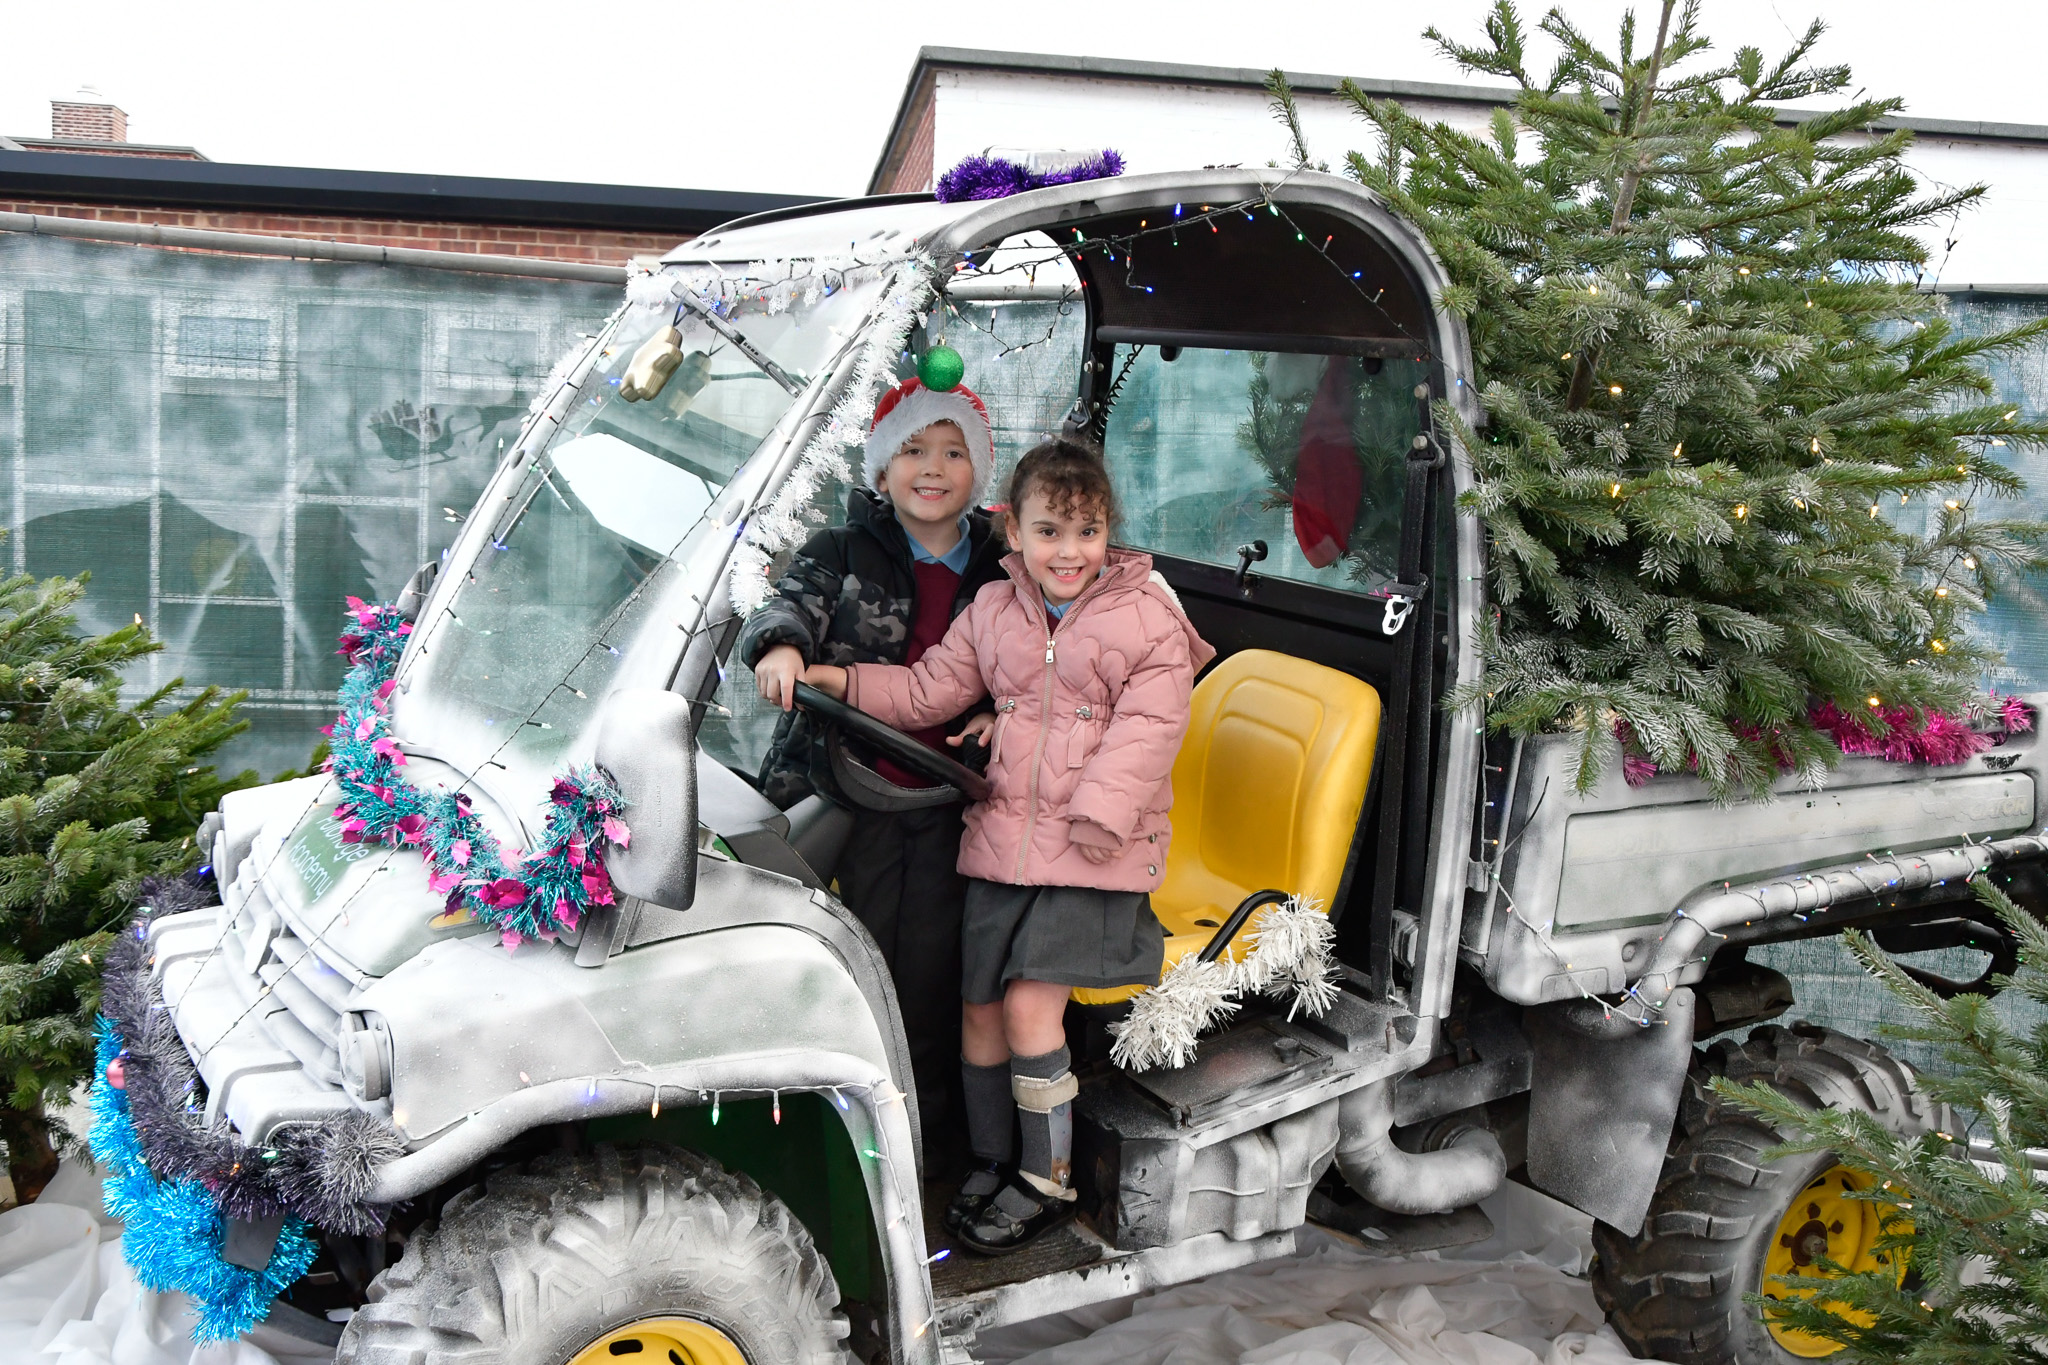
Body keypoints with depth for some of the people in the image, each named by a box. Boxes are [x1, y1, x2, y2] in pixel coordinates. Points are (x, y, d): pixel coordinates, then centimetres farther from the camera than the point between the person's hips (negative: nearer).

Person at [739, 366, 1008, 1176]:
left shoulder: (1001, 571, 12)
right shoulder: (842, 554, 7)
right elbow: (793, 600, -11)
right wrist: (781, 644, -34)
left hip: (948, 799, 1)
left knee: (932, 974, 3)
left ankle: (931, 1133, 21)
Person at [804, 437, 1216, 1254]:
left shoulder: (1147, 613, -5)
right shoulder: (993, 611, 9)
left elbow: (1147, 727, -12)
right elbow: (929, 690, 12)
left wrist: (1096, 820, -21)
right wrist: (832, 680, 0)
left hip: (1096, 853, -5)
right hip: (1002, 840, 5)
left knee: (1031, 1006, -14)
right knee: (979, 1005, 6)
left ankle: (1047, 1181, 5)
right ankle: (989, 1164, 26)